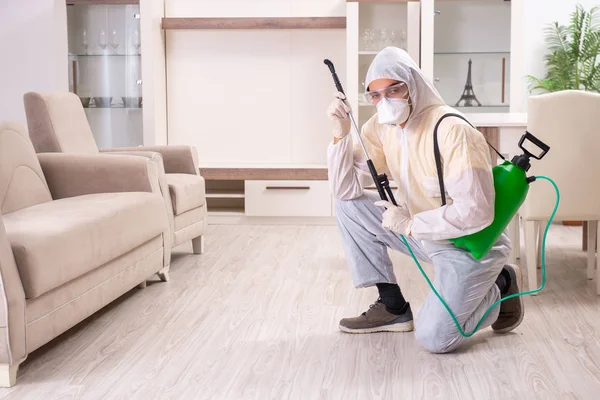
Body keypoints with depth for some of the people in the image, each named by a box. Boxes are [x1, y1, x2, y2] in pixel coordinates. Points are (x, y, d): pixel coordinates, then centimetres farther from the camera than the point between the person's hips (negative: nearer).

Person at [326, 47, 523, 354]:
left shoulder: (453, 132, -27)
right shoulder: (380, 127, -4)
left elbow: (476, 213, -31)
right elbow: (345, 189, -5)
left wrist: (410, 225, -23)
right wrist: (341, 134, -17)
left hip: (470, 244, -7)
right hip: (421, 231, 7)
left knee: (434, 338, -21)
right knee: (348, 206, -5)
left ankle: (501, 285, 9)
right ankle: (393, 307, 5)